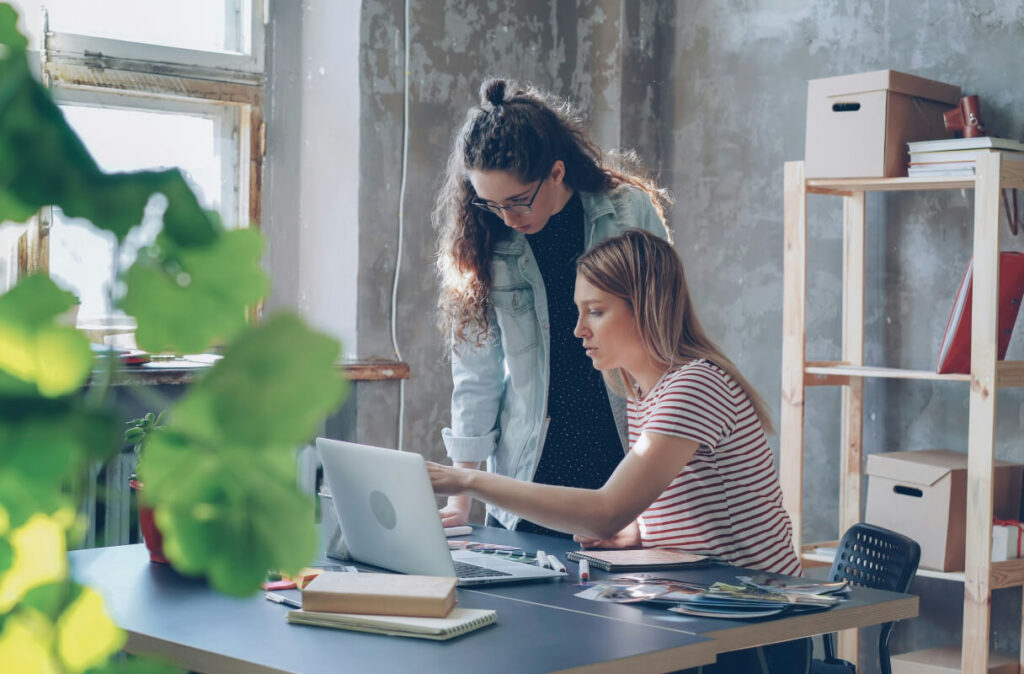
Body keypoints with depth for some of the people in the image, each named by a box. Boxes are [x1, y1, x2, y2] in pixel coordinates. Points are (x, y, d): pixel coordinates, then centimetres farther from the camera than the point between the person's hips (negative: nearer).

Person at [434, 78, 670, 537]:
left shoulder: (632, 212, -4)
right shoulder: (481, 242, -2)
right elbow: (476, 375, 1)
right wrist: (460, 498, -3)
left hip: (628, 466, -1)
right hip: (527, 479, 1)